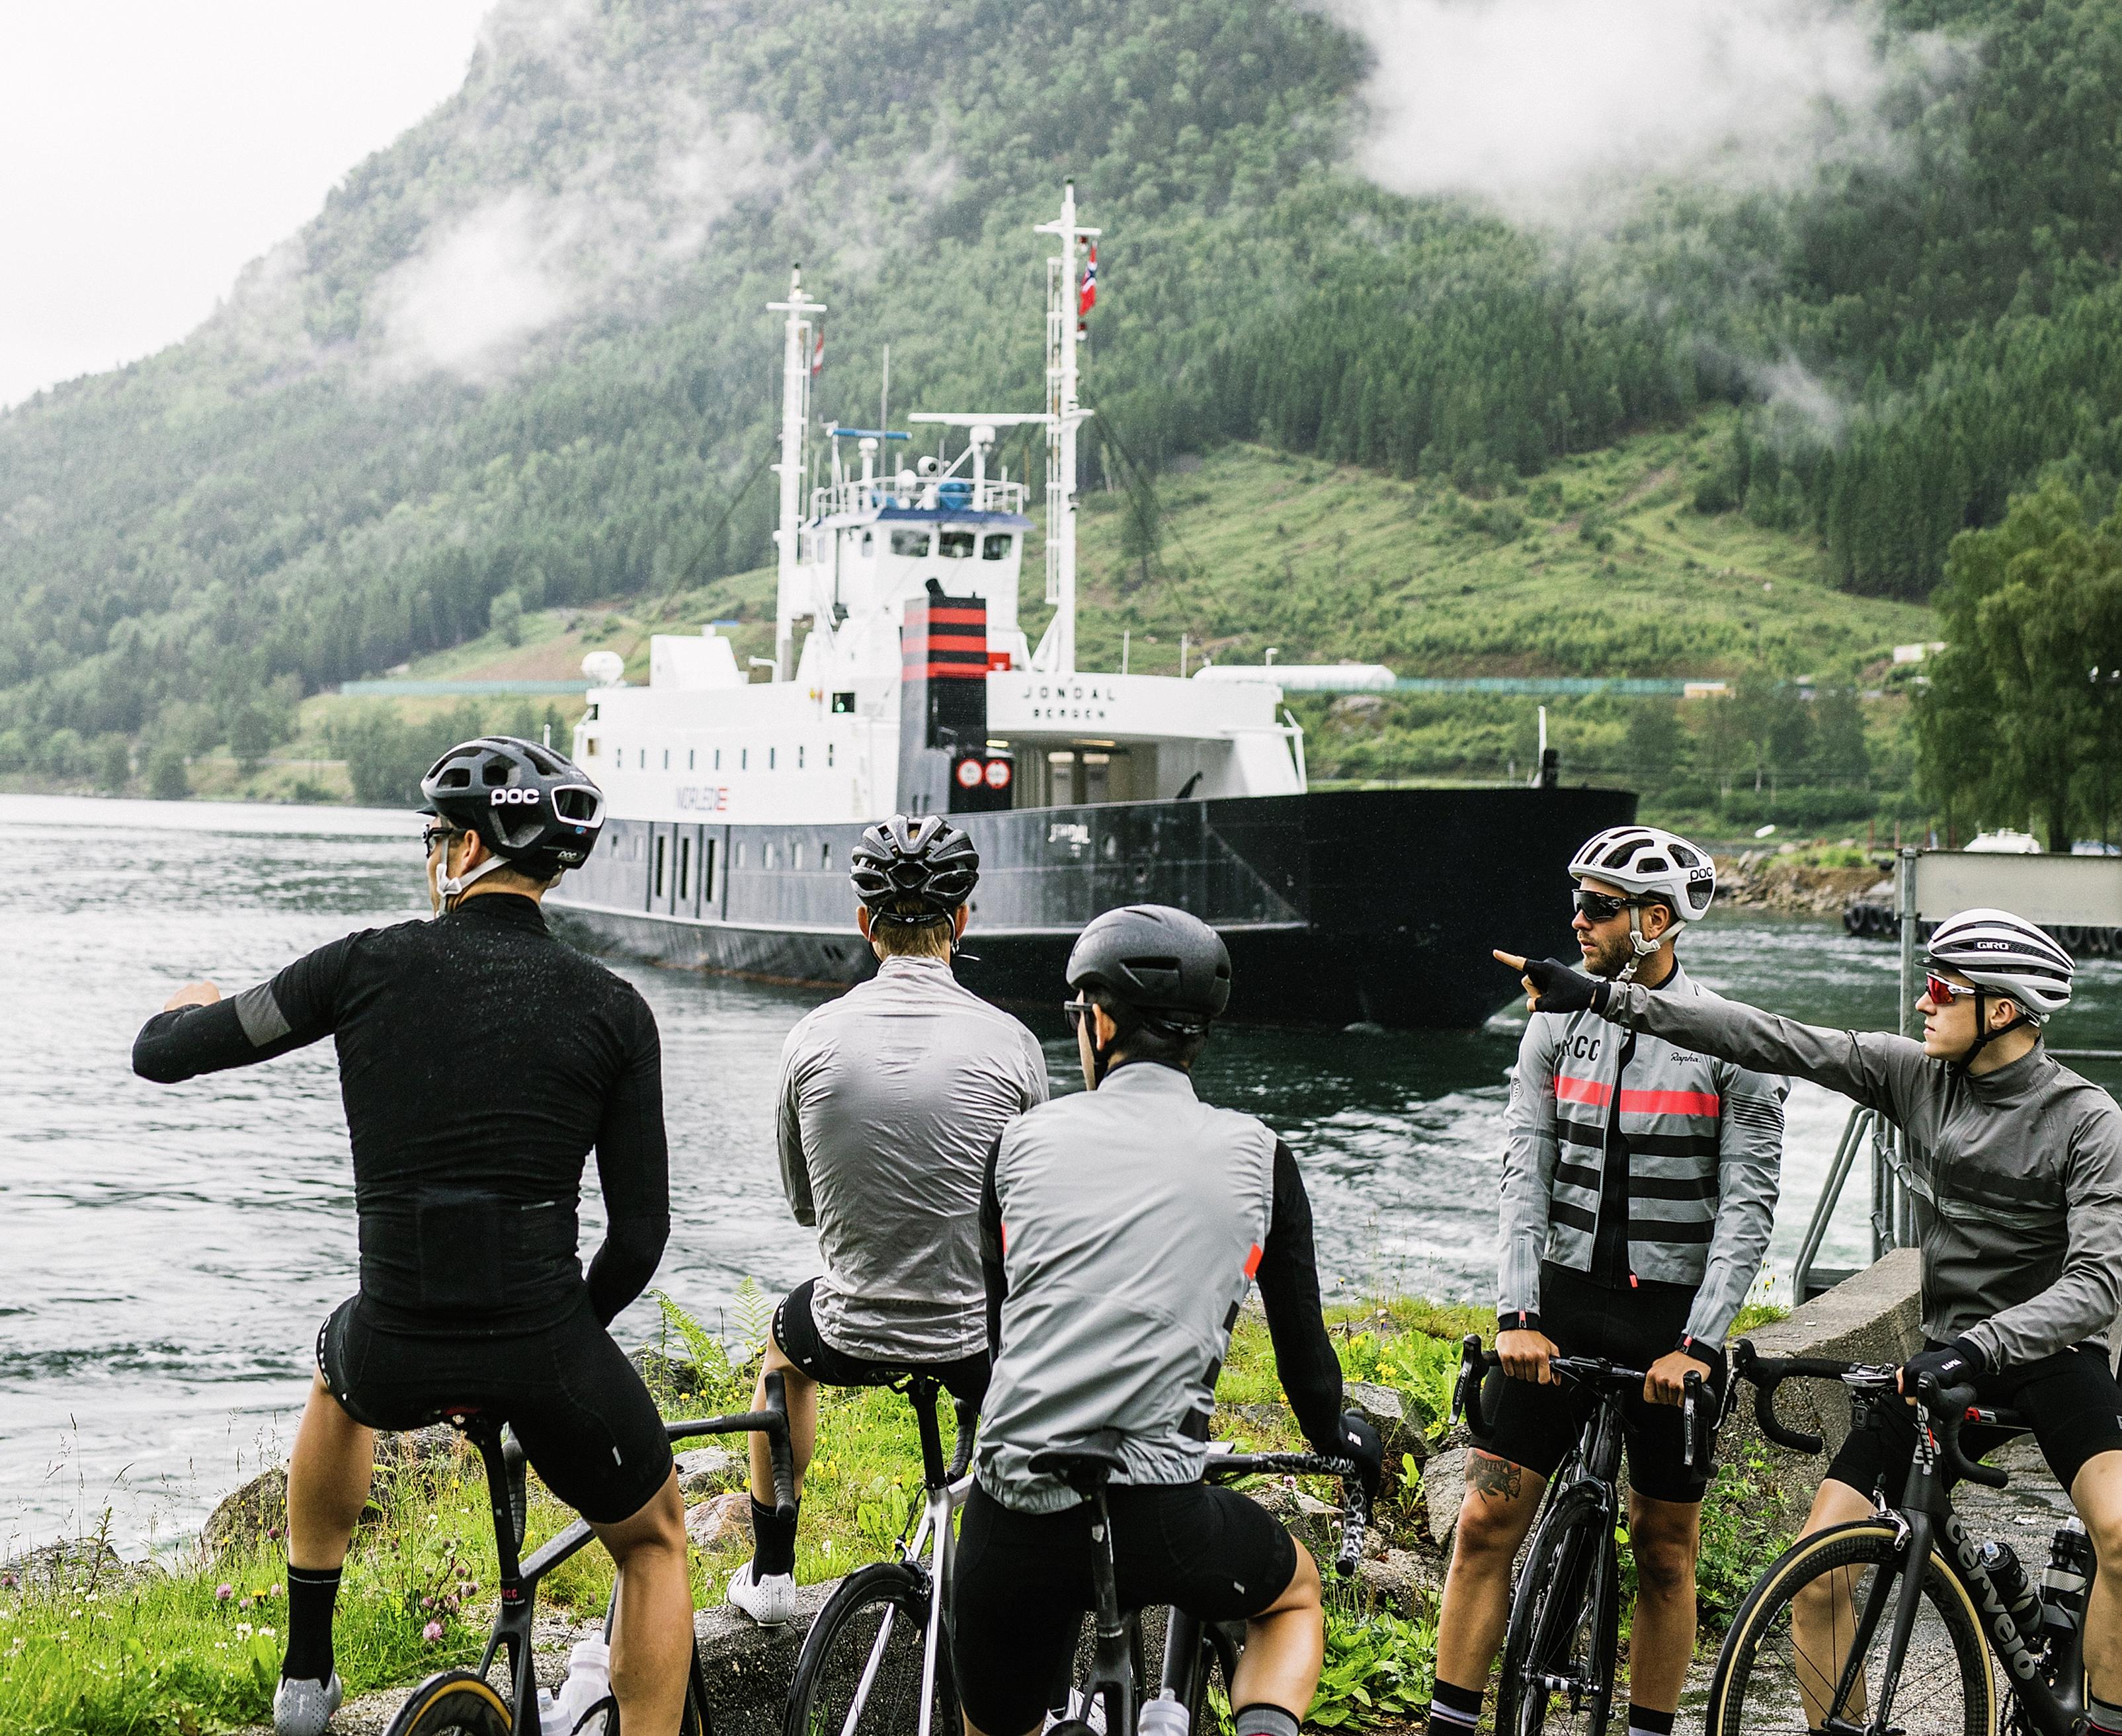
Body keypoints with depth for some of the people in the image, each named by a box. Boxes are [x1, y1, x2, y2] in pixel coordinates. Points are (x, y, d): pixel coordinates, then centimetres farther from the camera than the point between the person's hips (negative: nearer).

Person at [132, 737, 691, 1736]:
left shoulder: (368, 966, -1)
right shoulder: (613, 1011, -1)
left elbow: (163, 1055, 8)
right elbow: (641, 1232, -2)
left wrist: (187, 1008, 33)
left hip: (396, 1359, 2)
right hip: (544, 1354, -1)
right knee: (653, 1544, 25)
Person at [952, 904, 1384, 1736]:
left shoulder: (1023, 1143, 9)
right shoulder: (1256, 1155, 6)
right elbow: (1301, 1335, 14)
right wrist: (1336, 1434, 36)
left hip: (1011, 1517, 1)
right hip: (1159, 1521, -1)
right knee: (1295, 1592, 30)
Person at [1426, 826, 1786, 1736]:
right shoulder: (1558, 1024, 3)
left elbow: (1748, 1206, -9)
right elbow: (1525, 1171, -2)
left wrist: (1698, 1345, -17)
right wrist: (1517, 1314, -12)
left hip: (1672, 1314, -2)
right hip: (1563, 1299, 3)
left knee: (1664, 1551, 6)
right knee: (1487, 1520, -4)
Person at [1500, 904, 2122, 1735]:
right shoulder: (1916, 1074, -2)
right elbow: (1769, 1039, -5)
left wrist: (1982, 1346, -38)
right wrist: (1602, 998, -9)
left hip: (2050, 1355, -4)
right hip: (1948, 1364, 4)